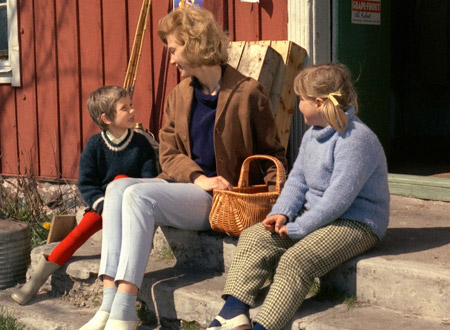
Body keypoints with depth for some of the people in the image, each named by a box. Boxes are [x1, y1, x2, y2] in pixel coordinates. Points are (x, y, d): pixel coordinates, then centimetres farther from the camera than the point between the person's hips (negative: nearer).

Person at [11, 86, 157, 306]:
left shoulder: (141, 143, -3)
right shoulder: (95, 145, -3)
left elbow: (150, 180, -5)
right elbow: (85, 184, -5)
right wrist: (102, 204, -22)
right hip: (101, 202, 0)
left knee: (121, 180, -26)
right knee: (87, 224, -25)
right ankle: (41, 273, -22)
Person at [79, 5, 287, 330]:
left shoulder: (248, 93, -5)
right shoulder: (179, 96, 13)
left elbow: (272, 154, 2)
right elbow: (169, 154, 8)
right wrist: (198, 178, -12)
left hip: (220, 197, -6)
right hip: (183, 183, 6)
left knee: (139, 195, -28)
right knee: (118, 188, -21)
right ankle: (109, 303, -28)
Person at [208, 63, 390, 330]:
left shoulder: (356, 139, -20)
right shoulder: (313, 135, 12)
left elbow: (339, 198, -25)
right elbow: (297, 179, 13)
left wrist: (298, 228, -20)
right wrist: (282, 213, -5)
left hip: (355, 223, -9)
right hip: (313, 213, 9)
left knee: (295, 259, -30)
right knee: (253, 237, -7)